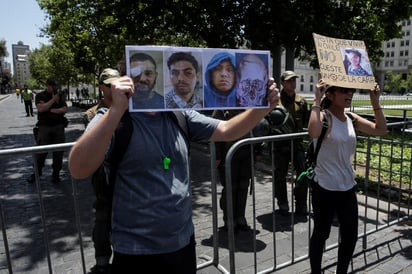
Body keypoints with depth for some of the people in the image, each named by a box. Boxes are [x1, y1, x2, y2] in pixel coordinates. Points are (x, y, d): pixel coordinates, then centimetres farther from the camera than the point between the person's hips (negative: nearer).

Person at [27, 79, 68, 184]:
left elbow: (65, 109, 0)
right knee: (41, 151, 1)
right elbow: (41, 108, -12)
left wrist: (53, 110, -12)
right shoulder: (40, 96, 5)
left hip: (58, 126, 2)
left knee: (58, 151, 3)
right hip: (44, 126, -2)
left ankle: (56, 174, 14)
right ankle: (36, 173, 16)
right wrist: (53, 99, -11)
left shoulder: (60, 96, 11)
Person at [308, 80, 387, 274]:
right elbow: (313, 133, -36)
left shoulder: (351, 119, 6)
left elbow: (381, 130, 8)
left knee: (350, 236, 15)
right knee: (321, 234, 11)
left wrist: (375, 101, 1)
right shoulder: (324, 116, -14)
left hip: (348, 187, 7)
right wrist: (317, 100, -29)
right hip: (325, 188, -6)